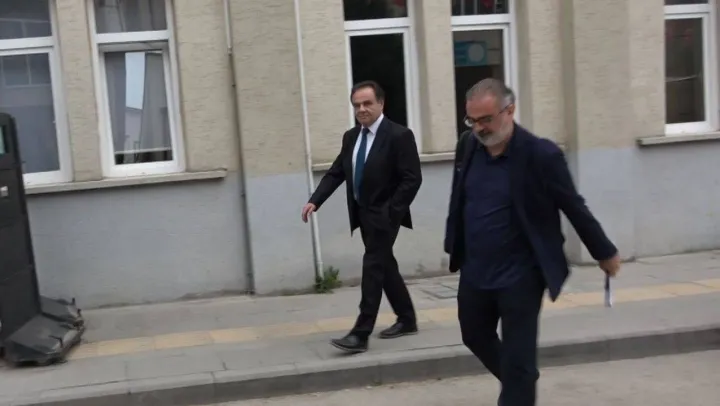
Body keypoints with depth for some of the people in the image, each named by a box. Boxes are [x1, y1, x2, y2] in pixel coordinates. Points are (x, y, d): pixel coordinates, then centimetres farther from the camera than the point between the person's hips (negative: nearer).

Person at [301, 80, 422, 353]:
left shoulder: (399, 135, -12)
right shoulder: (350, 137, 9)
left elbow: (412, 179, -15)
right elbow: (336, 173, 6)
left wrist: (392, 211, -19)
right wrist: (315, 201, -8)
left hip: (383, 215, -7)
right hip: (363, 213, 7)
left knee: (372, 267, -10)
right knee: (385, 266, 15)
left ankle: (360, 334, -9)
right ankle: (407, 320, 29)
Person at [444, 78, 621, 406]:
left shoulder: (540, 154, -18)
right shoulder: (467, 146, -3)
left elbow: (575, 208, -8)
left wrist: (605, 253, 1)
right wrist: (454, 248, 16)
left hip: (520, 276, -6)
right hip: (474, 272, 6)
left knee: (517, 359, 1)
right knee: (475, 337, 22)